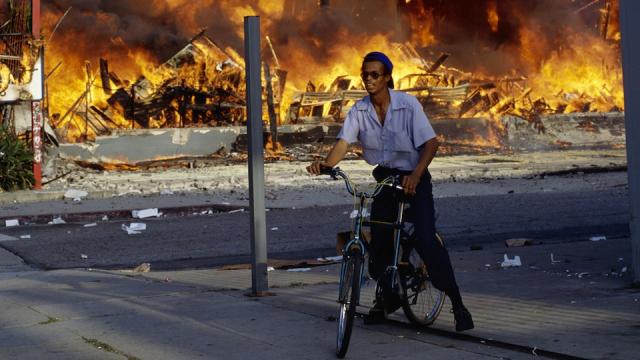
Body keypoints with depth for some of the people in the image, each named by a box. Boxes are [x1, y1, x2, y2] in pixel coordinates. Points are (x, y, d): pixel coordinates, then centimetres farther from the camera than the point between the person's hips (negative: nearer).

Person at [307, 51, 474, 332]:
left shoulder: (408, 104, -16)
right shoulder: (359, 110, -5)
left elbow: (430, 143, -21)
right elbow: (343, 143, -17)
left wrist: (416, 174, -38)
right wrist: (325, 164, -39)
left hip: (413, 178, -4)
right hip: (385, 178, 4)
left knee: (426, 240, -18)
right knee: (378, 242, 2)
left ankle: (457, 305, -13)